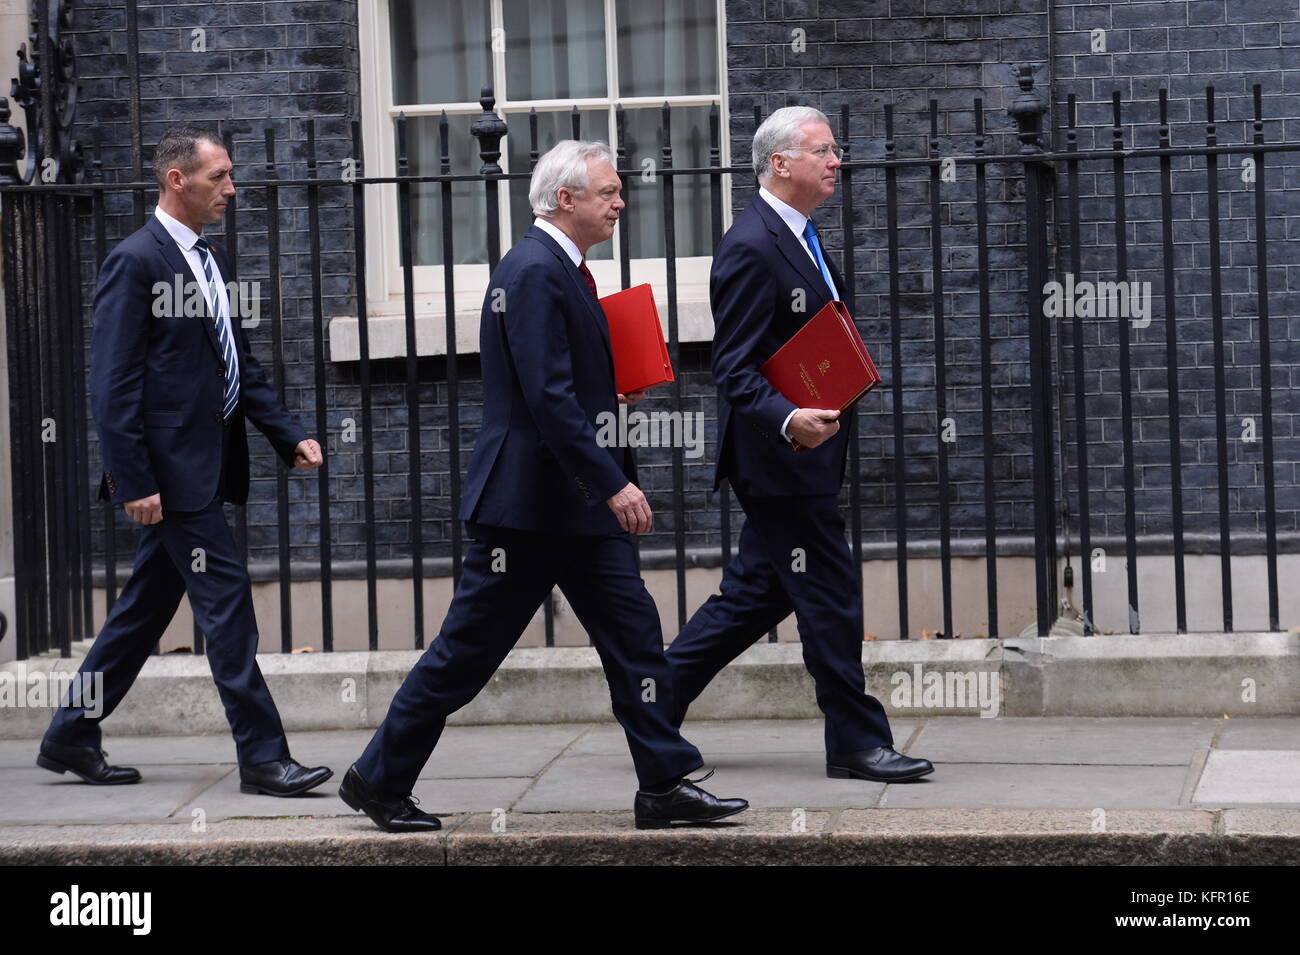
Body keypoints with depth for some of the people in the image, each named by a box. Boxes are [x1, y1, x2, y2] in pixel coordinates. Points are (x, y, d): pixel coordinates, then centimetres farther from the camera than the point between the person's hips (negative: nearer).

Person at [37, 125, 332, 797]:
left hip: (207, 462, 9)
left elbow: (240, 365, 22)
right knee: (225, 598, -8)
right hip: (170, 470, -9)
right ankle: (262, 756, -5)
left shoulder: (210, 260, 16)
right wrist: (134, 481, -19)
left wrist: (289, 437, 11)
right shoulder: (136, 261, -12)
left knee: (146, 607, 14)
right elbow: (113, 383, -15)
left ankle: (70, 738, 24)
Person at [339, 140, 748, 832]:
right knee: (467, 651, 0)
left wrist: (610, 401, 10)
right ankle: (378, 781, 11)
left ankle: (666, 787, 6)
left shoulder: (559, 269, 15)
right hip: (528, 503, -10)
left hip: (579, 508, 10)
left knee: (634, 634, 4)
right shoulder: (533, 272, -18)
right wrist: (612, 485, -25)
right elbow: (547, 397, -24)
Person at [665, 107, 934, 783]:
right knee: (830, 598, -4)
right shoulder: (751, 249, -19)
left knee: (759, 593, 15)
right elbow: (734, 370, -23)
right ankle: (857, 742, 5)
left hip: (806, 452, 10)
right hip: (779, 452, -10)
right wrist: (789, 419, -37)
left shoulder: (797, 238, 14)